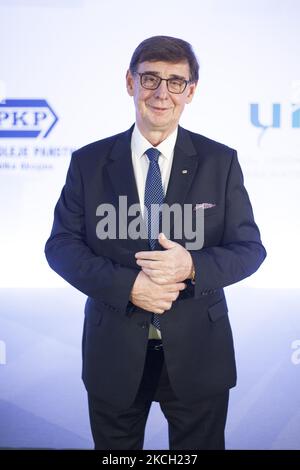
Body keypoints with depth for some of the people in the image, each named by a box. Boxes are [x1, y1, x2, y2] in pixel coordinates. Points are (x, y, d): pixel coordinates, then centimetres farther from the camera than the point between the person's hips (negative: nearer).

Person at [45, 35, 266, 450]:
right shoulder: (89, 162, -1)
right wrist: (127, 285, -20)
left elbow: (250, 248, -3)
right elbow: (61, 245, -3)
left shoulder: (220, 162, -2)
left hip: (197, 353, 0)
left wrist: (193, 266, -24)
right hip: (114, 352, 1)